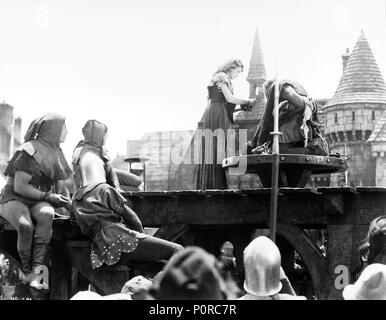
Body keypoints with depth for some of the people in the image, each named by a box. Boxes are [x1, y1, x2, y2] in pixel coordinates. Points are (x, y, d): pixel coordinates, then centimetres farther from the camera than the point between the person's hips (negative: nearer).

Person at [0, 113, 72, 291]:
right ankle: (27, 273, -23)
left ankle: (38, 270, -39)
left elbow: (61, 184, 18)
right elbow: (19, 187, -17)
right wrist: (47, 196, -18)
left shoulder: (56, 154, 11)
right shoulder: (29, 151, -14)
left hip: (39, 202, 5)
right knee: (25, 226, -37)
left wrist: (66, 200, -3)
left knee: (46, 215, -33)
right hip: (14, 198, -5)